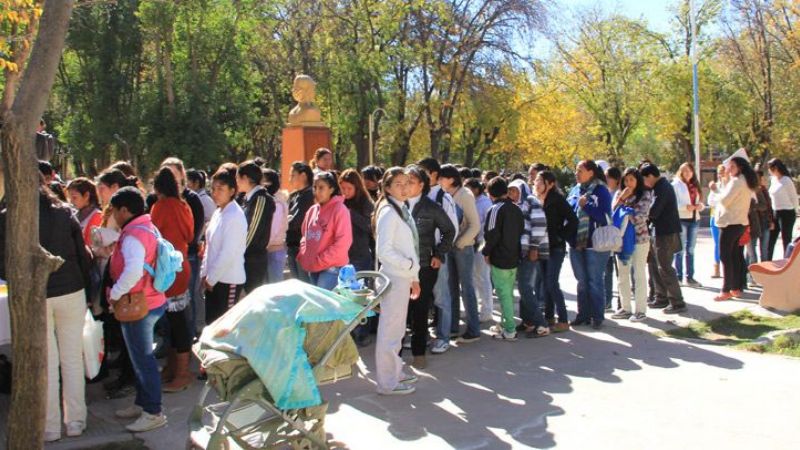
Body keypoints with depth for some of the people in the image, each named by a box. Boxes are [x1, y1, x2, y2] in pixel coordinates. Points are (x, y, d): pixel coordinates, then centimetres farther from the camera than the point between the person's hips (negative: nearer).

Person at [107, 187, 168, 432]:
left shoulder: (133, 236, -21)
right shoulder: (147, 228, 10)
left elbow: (133, 270, -35)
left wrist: (115, 293, -22)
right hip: (151, 300, 10)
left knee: (143, 359, 0)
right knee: (141, 357, 20)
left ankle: (153, 412, 9)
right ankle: (142, 403, 33)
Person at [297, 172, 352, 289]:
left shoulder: (340, 210, -9)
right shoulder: (312, 210, 12)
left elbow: (343, 242, -15)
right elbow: (305, 236, 20)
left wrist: (321, 261, -15)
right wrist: (303, 257, 4)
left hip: (332, 268, -7)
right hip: (313, 268, 7)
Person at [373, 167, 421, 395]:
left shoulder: (402, 210, 12)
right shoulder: (388, 213, -15)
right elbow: (384, 251, -20)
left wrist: (414, 276, 14)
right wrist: (410, 265, -14)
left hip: (404, 277, 9)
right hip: (394, 277, -9)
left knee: (397, 328, 18)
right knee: (390, 330, -1)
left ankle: (395, 371, 31)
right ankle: (387, 382, 7)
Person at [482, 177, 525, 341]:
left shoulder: (496, 209, -15)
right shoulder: (516, 209, 9)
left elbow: (492, 234, -18)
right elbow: (522, 232, 16)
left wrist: (486, 252, -5)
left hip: (499, 259, -8)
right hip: (514, 258, 8)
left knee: (504, 294, -3)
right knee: (509, 293, 17)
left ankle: (510, 331, -1)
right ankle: (506, 324, 27)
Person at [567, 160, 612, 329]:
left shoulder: (601, 191, -7)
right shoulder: (575, 190, 11)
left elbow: (604, 216, -16)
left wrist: (586, 205, -18)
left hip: (595, 244, -6)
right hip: (576, 243, 6)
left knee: (595, 282, 2)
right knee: (582, 281, 13)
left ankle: (597, 317, 11)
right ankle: (583, 314, 23)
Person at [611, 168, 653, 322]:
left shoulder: (645, 195, -4)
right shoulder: (619, 194, 9)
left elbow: (641, 217, -14)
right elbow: (612, 213, -2)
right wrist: (621, 198, -11)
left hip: (639, 238, -5)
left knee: (639, 274, -1)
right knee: (623, 275, 10)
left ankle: (640, 310, 6)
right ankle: (626, 308, 20)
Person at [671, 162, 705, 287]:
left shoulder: (695, 185, 17)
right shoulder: (676, 184, -2)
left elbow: (699, 201, 19)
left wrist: (700, 205, -3)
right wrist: (685, 207, -23)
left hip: (694, 219, 6)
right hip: (681, 219, -6)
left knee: (690, 249, 9)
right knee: (680, 249, -4)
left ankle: (690, 277, 15)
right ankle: (678, 277, 2)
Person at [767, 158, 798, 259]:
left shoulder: (786, 181, -14)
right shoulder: (773, 180, 8)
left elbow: (794, 198, -7)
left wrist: (794, 212, 2)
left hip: (787, 214, -8)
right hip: (775, 214, 8)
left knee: (786, 241, 1)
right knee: (771, 241, 12)